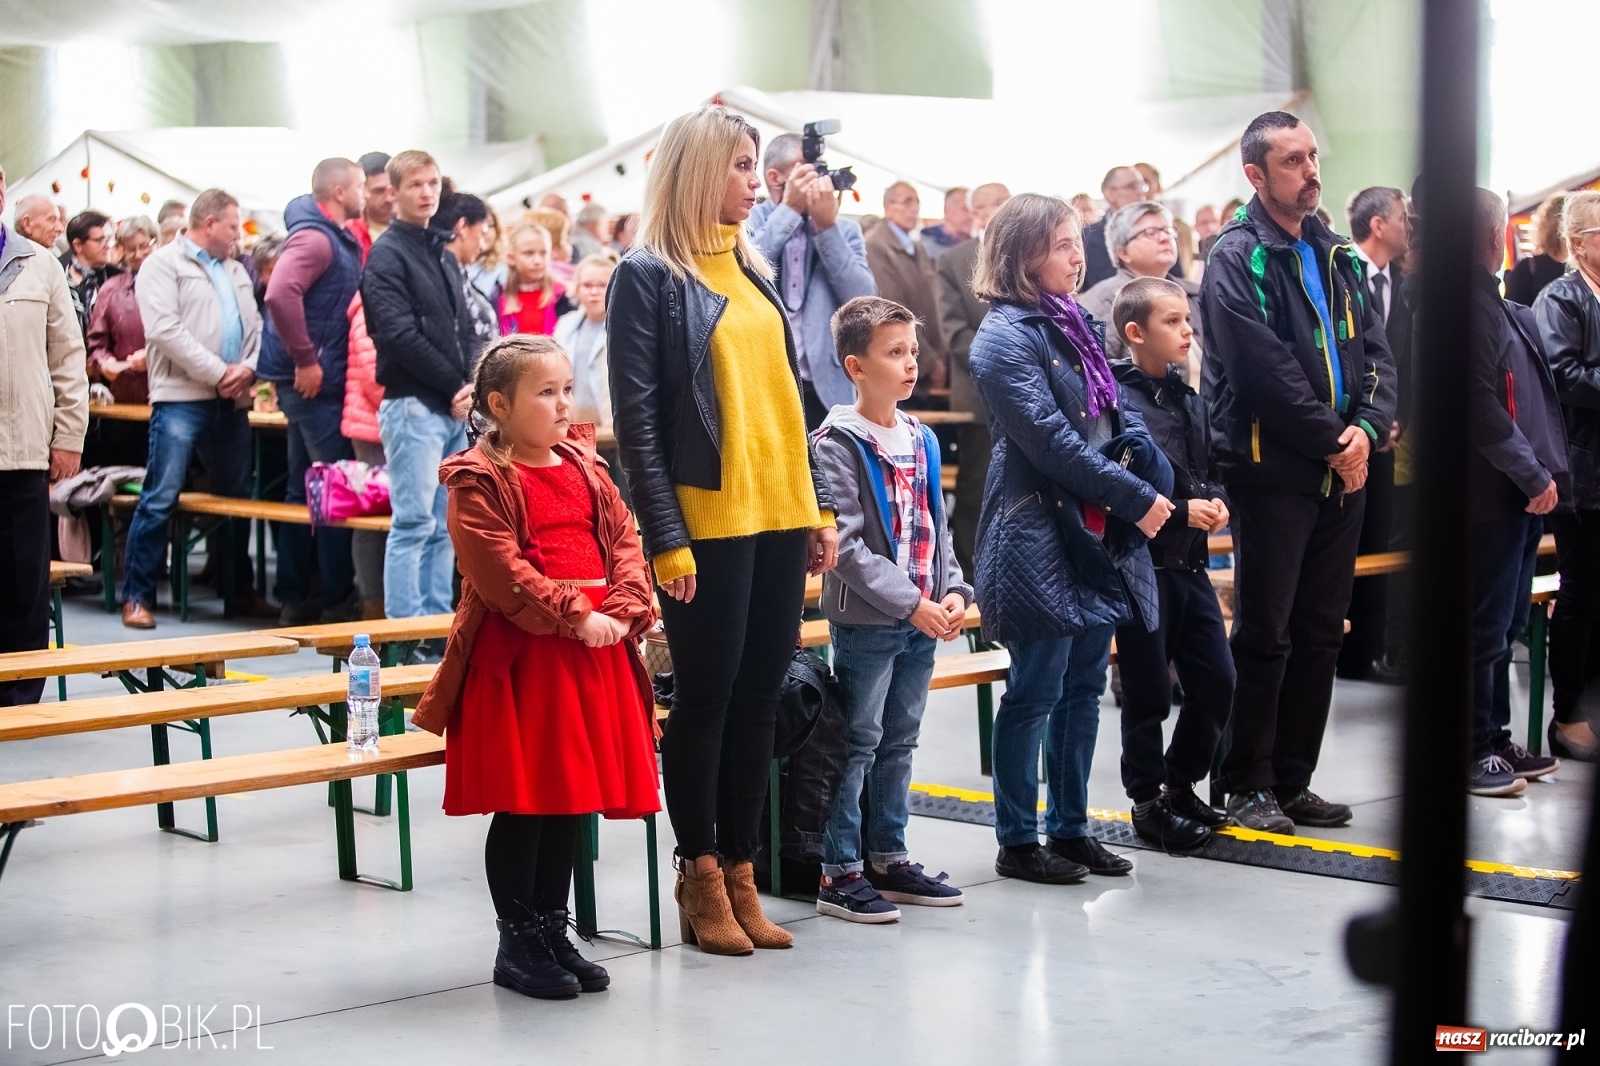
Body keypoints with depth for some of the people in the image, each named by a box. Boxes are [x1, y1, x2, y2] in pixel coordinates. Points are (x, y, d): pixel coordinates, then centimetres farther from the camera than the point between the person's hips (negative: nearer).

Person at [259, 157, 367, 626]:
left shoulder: (338, 239, 16)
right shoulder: (314, 238, -15)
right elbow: (279, 294, -30)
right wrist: (305, 360, -24)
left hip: (317, 381, 10)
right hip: (314, 381, -10)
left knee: (304, 490, 13)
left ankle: (294, 597, 19)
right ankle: (338, 602, 1)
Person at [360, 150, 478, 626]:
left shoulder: (444, 256, 20)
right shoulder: (386, 256, -5)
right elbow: (400, 335, -14)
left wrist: (471, 385, 0)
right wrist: (454, 386, -10)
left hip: (454, 408, 8)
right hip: (413, 405, -8)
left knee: (444, 526, 8)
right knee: (413, 524, -8)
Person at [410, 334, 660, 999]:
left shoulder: (585, 469, 14)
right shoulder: (478, 481, -7)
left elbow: (625, 542, 9)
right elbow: (502, 572, -16)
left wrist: (623, 612, -9)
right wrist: (575, 617, -19)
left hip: (594, 653, 7)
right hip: (518, 656, -7)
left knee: (574, 798, 11)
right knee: (521, 806, -1)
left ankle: (553, 931, 23)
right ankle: (517, 944, 10)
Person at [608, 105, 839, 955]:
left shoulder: (753, 271, 15)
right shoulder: (649, 276, -6)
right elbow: (637, 418, -10)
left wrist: (819, 506, 14)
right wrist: (665, 538, -15)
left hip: (780, 515, 7)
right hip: (706, 520, -7)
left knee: (760, 693, 8)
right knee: (706, 694, 0)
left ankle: (740, 871, 17)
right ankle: (701, 878, 11)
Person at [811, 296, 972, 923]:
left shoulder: (920, 439, 12)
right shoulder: (837, 442, -11)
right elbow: (846, 543, -17)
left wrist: (954, 590, 0)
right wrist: (911, 603, -20)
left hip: (923, 621, 7)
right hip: (866, 620, -7)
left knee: (900, 741, 14)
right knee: (857, 743, -3)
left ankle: (888, 858, 23)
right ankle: (840, 872, 3)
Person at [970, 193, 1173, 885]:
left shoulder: (1073, 323, 14)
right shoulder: (1005, 336, -12)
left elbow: (1119, 414, 13)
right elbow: (1049, 439, -18)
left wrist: (1157, 485, -5)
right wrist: (1134, 498, -16)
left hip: (1099, 534, 8)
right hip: (1040, 535, -8)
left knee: (1083, 685, 13)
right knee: (1035, 691, -2)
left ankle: (1070, 828, 22)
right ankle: (1017, 842, 8)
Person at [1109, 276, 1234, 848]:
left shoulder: (1189, 400, 11)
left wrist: (1215, 500, -1)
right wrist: (1181, 511, -19)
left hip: (1190, 562, 8)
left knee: (1217, 679, 9)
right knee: (1150, 690, 2)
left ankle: (1180, 784, 27)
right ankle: (1148, 801, 16)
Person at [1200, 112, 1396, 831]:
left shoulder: (1335, 256, 15)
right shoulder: (1238, 259, -8)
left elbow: (1375, 351, 10)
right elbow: (1266, 370, -16)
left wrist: (1368, 428, -7)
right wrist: (1332, 440, -13)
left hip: (1343, 468, 7)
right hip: (1272, 468, -7)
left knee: (1320, 634, 10)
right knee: (1265, 636, -2)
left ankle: (1293, 781, 19)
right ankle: (1249, 787, 7)